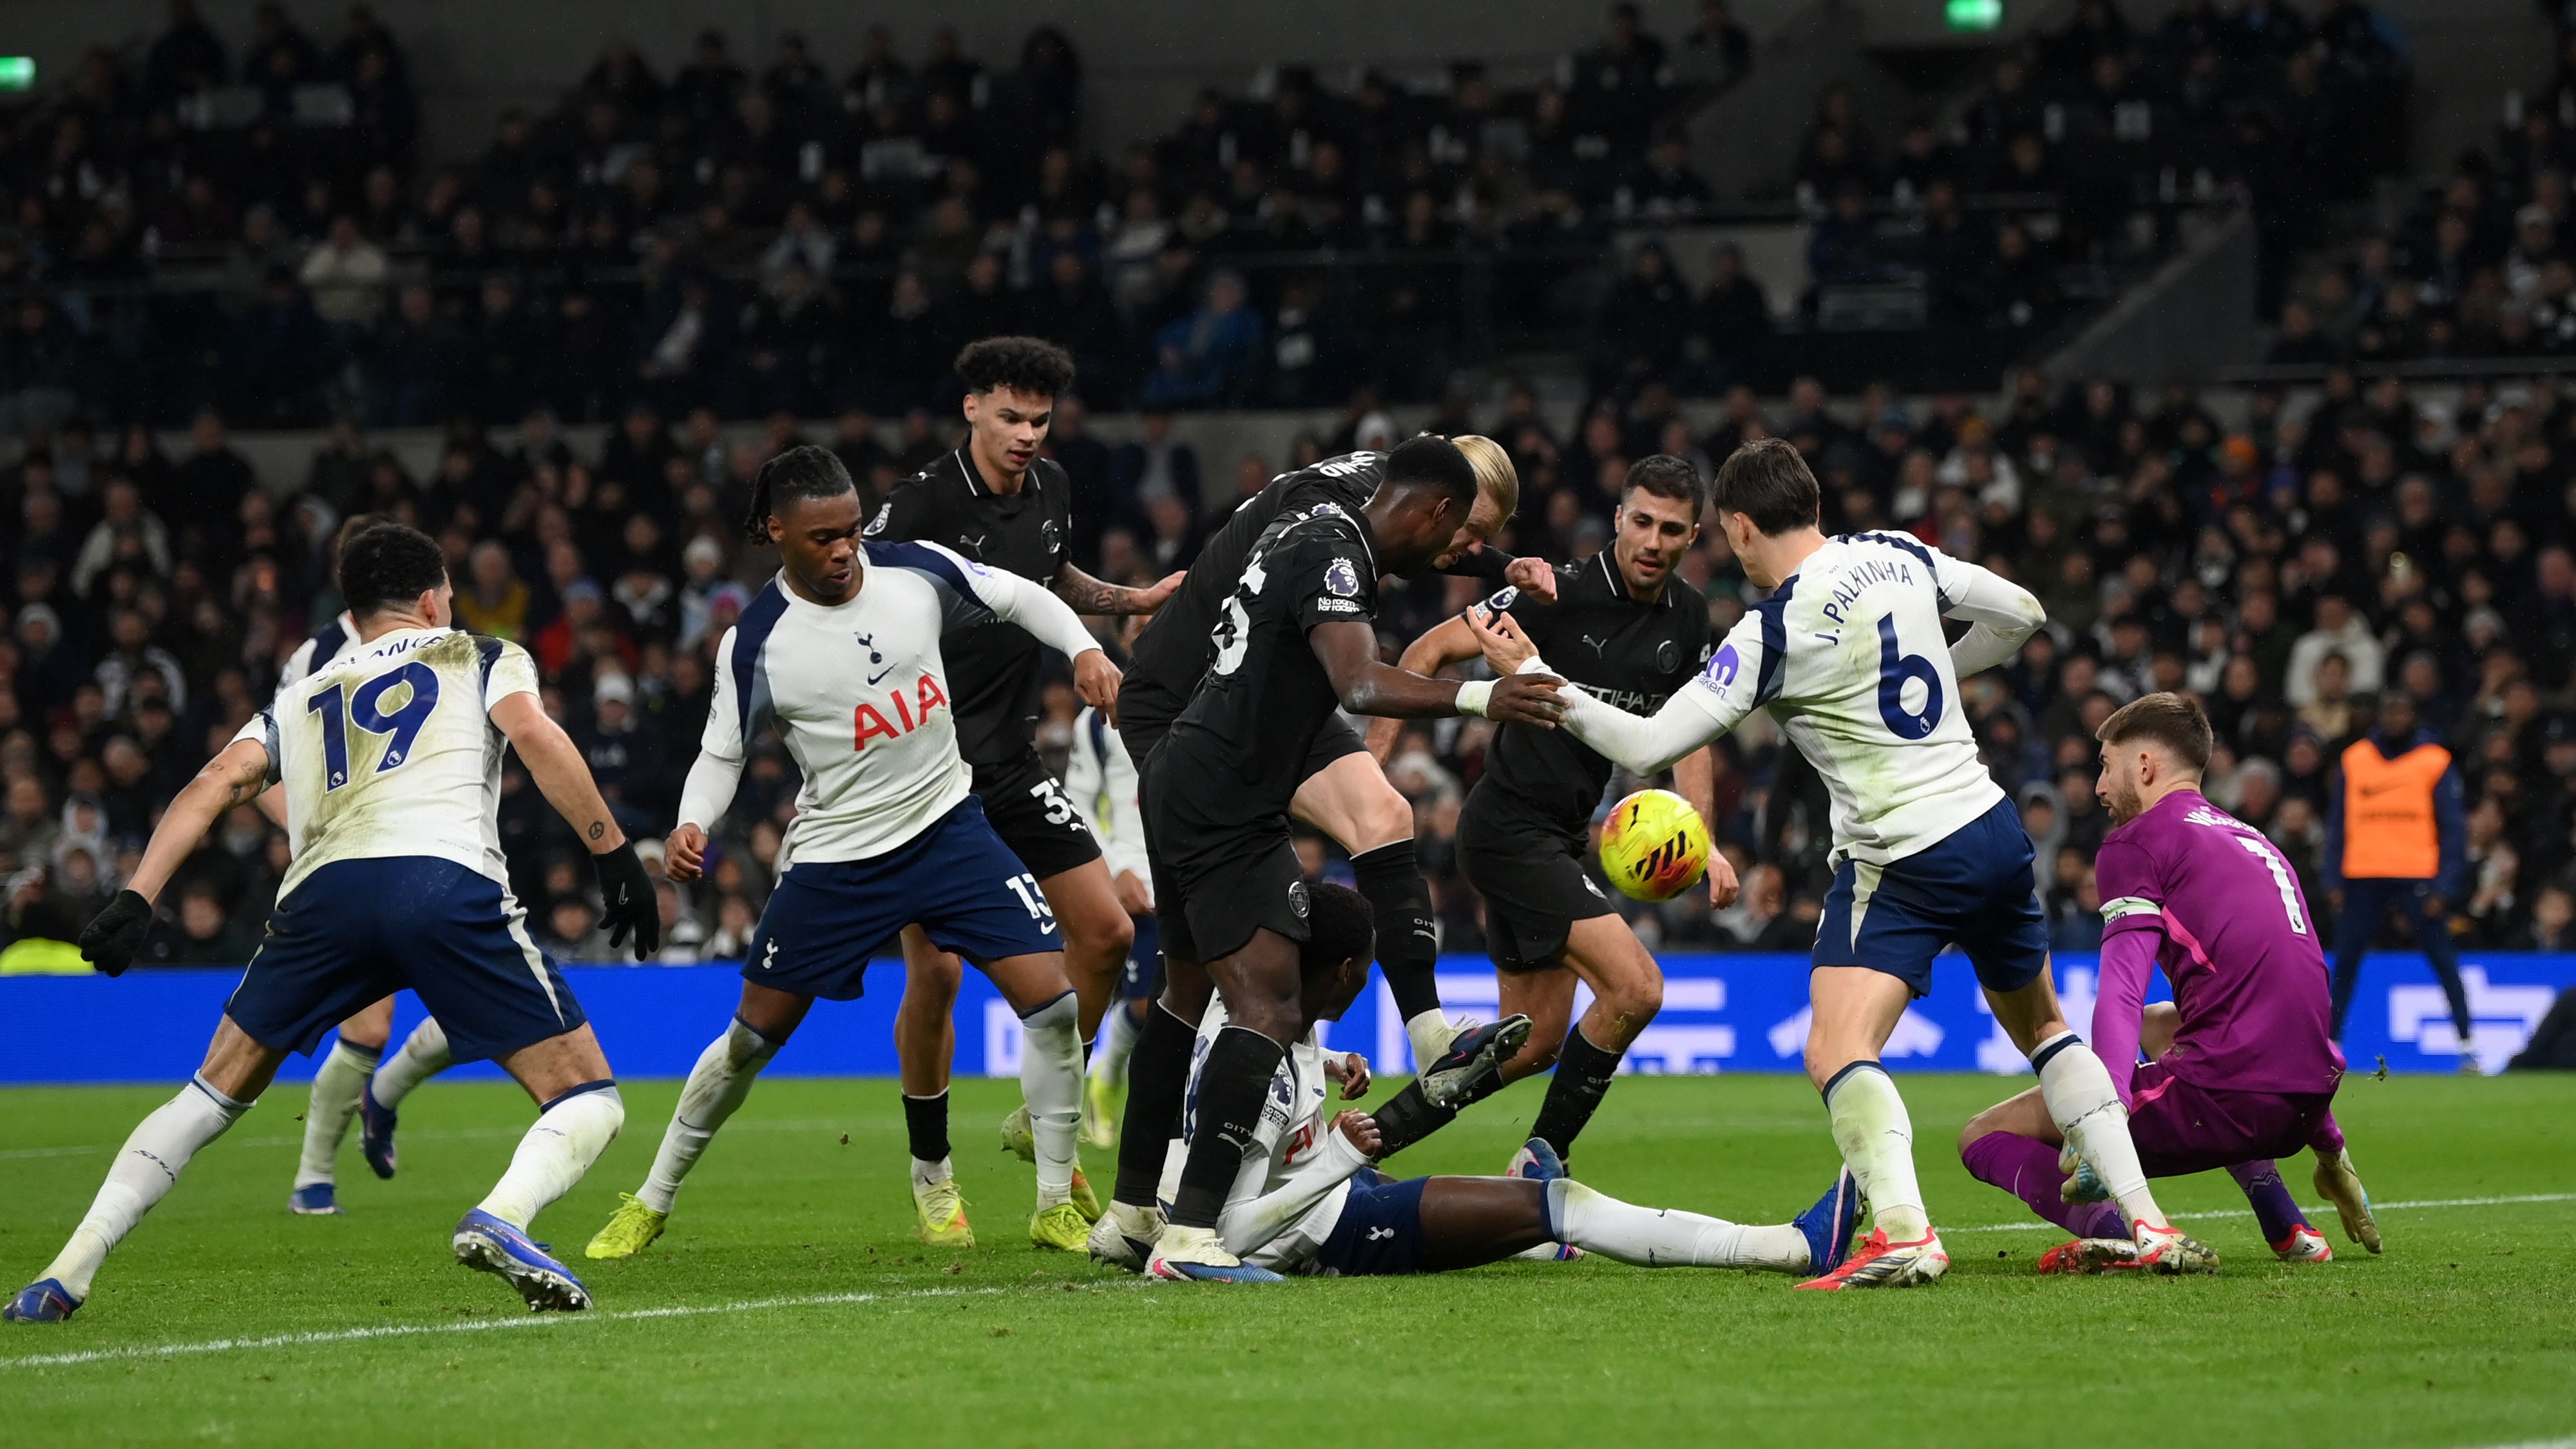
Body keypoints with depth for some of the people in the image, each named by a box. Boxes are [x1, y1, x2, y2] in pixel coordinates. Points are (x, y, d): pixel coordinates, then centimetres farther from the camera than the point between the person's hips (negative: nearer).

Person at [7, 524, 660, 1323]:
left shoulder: (301, 700, 33)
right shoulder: (481, 658, 25)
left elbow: (216, 783, 17)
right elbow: (533, 733, 4)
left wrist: (136, 899, 9)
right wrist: (615, 854, 2)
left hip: (324, 891, 3)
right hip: (448, 881, -3)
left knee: (215, 1094, 21)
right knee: (587, 1103, 3)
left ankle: (65, 1275, 10)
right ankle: (502, 1218, -28)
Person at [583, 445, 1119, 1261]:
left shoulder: (915, 574, -8)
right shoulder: (757, 642, -13)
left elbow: (1019, 598, 7)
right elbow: (723, 754, -4)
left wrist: (1085, 650, -10)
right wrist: (692, 825, -22)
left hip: (947, 826, 2)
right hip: (835, 856, -2)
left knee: (1052, 997, -12)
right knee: (754, 1036, 5)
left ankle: (1057, 1207, 1)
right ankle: (651, 1204, 23)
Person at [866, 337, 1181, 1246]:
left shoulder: (1050, 491, 5)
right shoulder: (923, 504, -16)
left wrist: (1134, 601, 12)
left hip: (1013, 761, 7)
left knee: (1106, 933, 0)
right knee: (936, 971, -9)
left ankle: (1043, 1118, 20)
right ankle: (931, 1174, 8)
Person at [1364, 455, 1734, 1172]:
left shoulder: (1686, 619, 4)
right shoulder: (1563, 593, -16)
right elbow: (1430, 651, -11)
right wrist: (1370, 761, -16)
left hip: (1563, 837, 8)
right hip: (1510, 825, -8)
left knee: (1534, 1043, 11)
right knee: (1635, 987, -19)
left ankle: (1372, 1135, 23)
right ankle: (1542, 1160, -5)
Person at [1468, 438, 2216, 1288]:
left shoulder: (1774, 633, -13)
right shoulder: (1900, 557, 3)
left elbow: (1647, 746, -13)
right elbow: (2021, 617, 16)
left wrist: (1532, 675, -4)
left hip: (1901, 860, -7)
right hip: (1996, 833, 7)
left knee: (1836, 1053, -16)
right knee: (2045, 1028, 24)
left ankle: (1904, 1233, -39)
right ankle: (2149, 1224, 19)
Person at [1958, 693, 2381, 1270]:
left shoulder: (2136, 841, 1)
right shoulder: (2254, 840, 26)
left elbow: (2121, 993, -14)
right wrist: (2328, 1144, 44)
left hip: (2224, 1103, -8)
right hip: (2302, 1107, 8)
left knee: (1985, 1136, 1)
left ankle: (2114, 1232, -29)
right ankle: (2288, 1230, 25)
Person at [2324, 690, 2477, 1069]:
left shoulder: (2435, 763, 2)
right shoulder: (2354, 760, 11)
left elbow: (2452, 828, 1)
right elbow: (2339, 822, 13)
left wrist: (2443, 886, -8)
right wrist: (2332, 879, 5)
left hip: (2417, 877, -3)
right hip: (2362, 877, 3)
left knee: (2443, 960, -5)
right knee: (2345, 962, 1)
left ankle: (2468, 1044, -1)